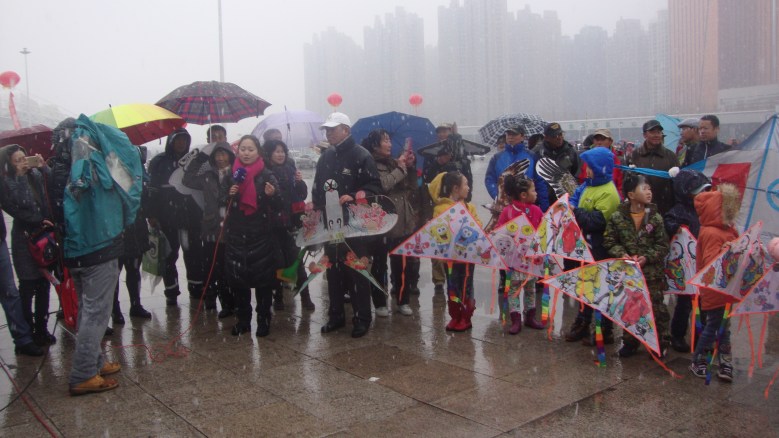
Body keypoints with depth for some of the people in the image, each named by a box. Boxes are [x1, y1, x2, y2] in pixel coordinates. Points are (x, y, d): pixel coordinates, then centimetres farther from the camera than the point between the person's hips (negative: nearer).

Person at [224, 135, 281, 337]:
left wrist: (272, 195, -23)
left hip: (261, 236, -3)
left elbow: (278, 207, -2)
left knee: (263, 279, 2)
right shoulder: (232, 175, 6)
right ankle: (242, 319, 20)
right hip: (236, 235, 3)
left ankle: (263, 320, 14)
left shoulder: (267, 176, -3)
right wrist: (229, 194, -9)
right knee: (237, 279, 6)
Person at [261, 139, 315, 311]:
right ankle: (278, 297, 17)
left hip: (291, 221, 2)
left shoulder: (290, 169, 6)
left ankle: (305, 296, 7)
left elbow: (302, 195, 9)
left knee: (296, 259, 0)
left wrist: (300, 182, -8)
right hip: (273, 224, -2)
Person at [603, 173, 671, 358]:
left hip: (652, 272, -1)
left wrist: (647, 257, -17)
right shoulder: (617, 217, -5)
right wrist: (621, 253, -16)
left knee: (655, 307, 6)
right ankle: (630, 342, 28)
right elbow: (609, 241, 0)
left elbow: (663, 245, -4)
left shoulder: (655, 217, -6)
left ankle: (661, 343, 23)